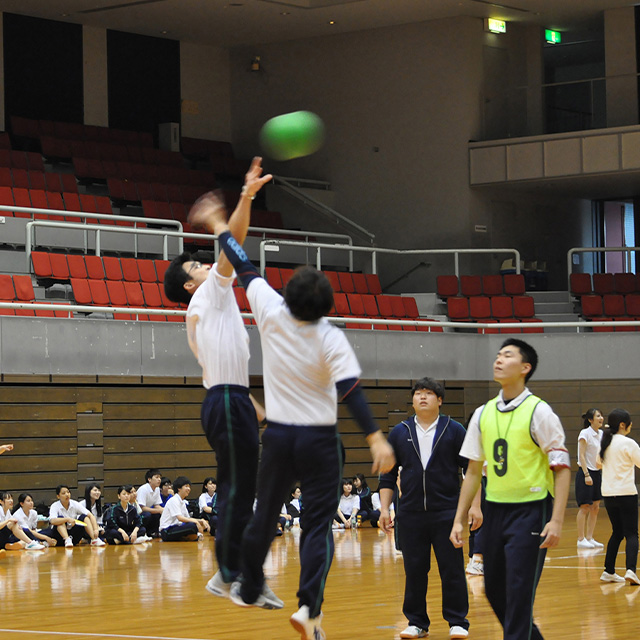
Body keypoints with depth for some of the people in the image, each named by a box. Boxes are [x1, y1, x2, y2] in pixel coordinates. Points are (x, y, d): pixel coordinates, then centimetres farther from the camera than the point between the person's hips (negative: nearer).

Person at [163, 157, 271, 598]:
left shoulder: (199, 316, 23)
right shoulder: (210, 293, -1)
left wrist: (251, 404, 26)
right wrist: (247, 197, -20)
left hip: (225, 400, 10)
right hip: (228, 401, -10)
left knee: (237, 490, 10)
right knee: (238, 489, -10)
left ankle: (230, 574, 12)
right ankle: (231, 576, -10)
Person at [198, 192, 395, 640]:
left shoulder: (272, 315, -6)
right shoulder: (331, 339, -12)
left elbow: (246, 270, 7)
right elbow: (352, 391, -21)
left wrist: (221, 229, 19)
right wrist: (376, 438, -25)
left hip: (278, 435, 3)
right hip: (319, 440, -3)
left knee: (265, 515, 18)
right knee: (318, 526, -3)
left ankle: (250, 588, 35)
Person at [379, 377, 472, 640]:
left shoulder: (455, 431, 2)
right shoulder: (399, 433, 8)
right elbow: (388, 474, 11)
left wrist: (475, 505, -4)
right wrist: (384, 508, 3)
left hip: (447, 512, -2)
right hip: (410, 514, 2)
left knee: (452, 569, -1)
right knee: (414, 571, 5)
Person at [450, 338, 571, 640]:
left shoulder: (539, 412, -8)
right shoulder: (483, 414, 8)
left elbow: (562, 468, -10)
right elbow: (474, 470, 14)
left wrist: (557, 520, -18)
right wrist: (459, 519, 9)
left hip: (530, 510, -6)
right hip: (494, 510, 6)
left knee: (518, 594, -10)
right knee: (495, 592, 11)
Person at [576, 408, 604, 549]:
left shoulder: (601, 434, 10)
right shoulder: (585, 433, -11)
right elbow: (581, 455, -15)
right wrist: (586, 475, -20)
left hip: (597, 473, 7)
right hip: (585, 472, -7)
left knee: (595, 508, 7)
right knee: (584, 507, -5)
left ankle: (589, 538, 12)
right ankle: (581, 540, 0)